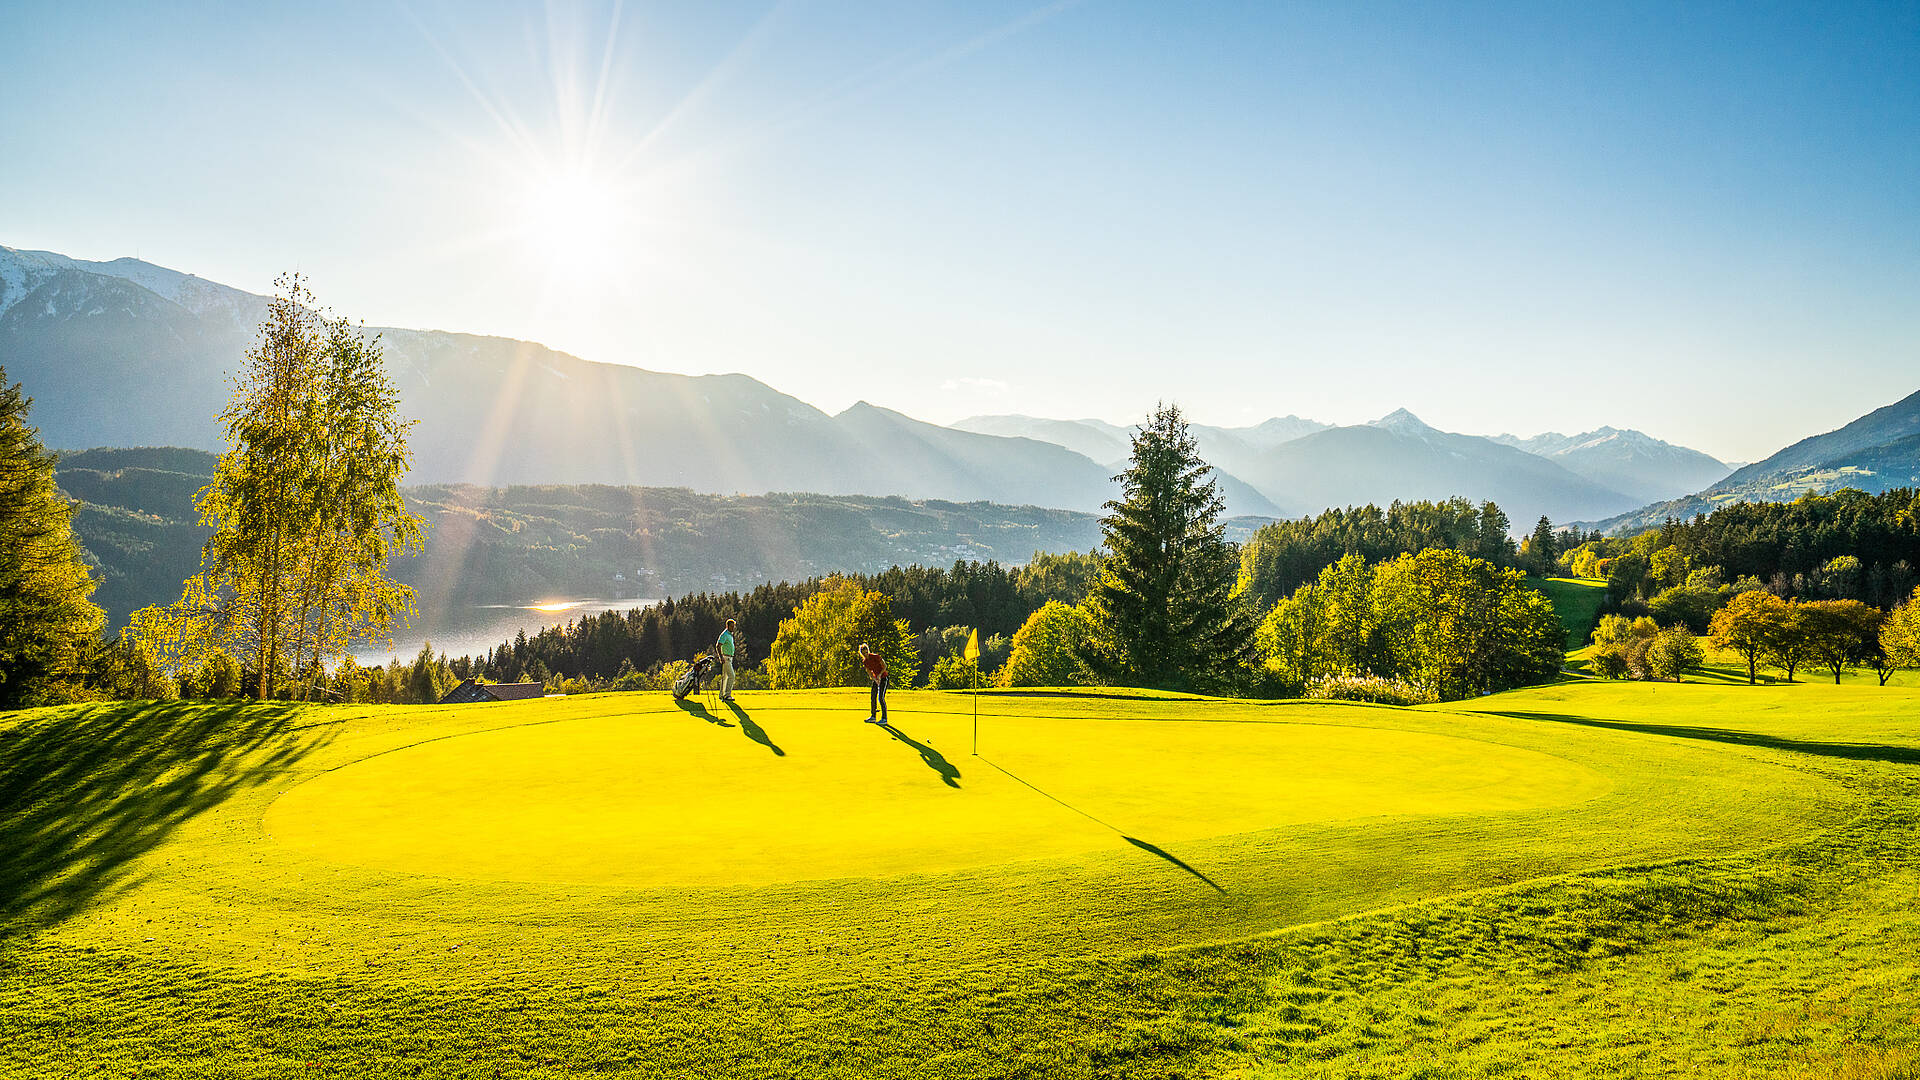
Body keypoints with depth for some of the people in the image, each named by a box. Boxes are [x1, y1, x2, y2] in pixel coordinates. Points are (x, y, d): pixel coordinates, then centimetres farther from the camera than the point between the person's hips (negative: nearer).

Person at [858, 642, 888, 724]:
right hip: (876, 678, 7)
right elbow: (869, 673, 2)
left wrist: (879, 675, -26)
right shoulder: (865, 662, 2)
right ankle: (873, 717, 22)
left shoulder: (875, 656, -17)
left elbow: (884, 666, -14)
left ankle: (884, 719, -13)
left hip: (883, 677, -7)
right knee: (873, 697, 9)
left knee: (881, 698, -15)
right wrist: (875, 680, -16)